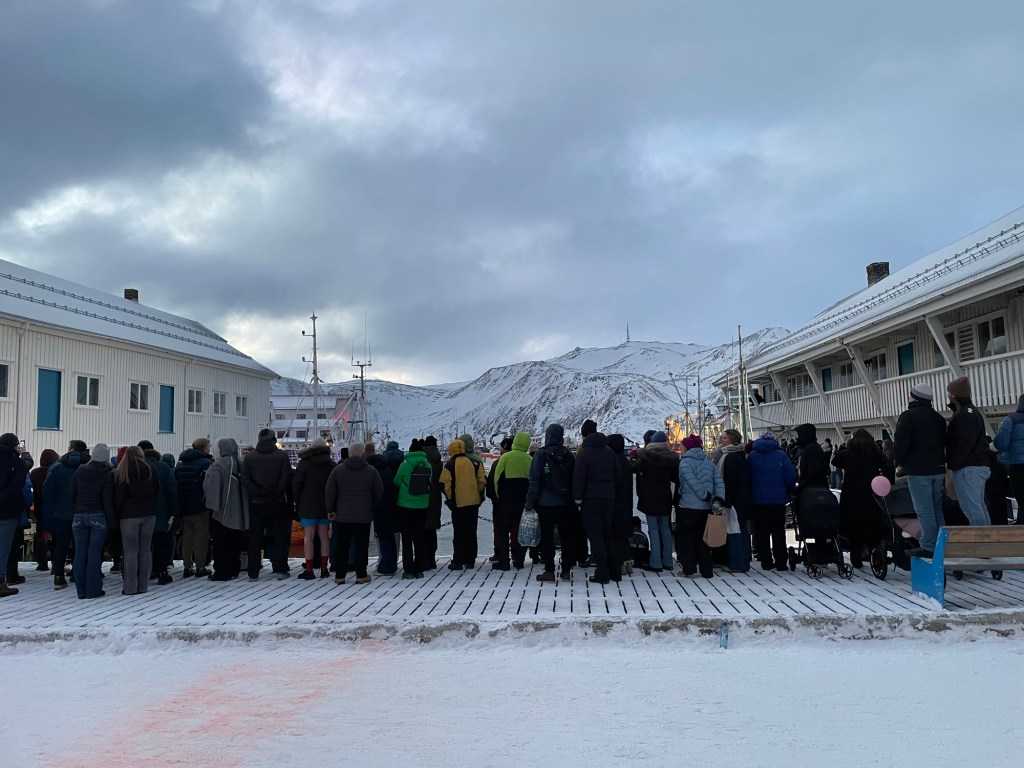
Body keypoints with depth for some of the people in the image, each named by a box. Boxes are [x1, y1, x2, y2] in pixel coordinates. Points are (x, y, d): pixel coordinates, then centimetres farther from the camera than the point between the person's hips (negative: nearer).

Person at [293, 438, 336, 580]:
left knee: (308, 537, -1)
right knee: (324, 536, 9)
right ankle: (324, 569, 11)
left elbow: (296, 484, -5)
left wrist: (297, 503, 4)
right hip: (325, 506, 3)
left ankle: (309, 570, -3)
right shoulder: (332, 464, 4)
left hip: (308, 506, -3)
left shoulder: (304, 463, -5)